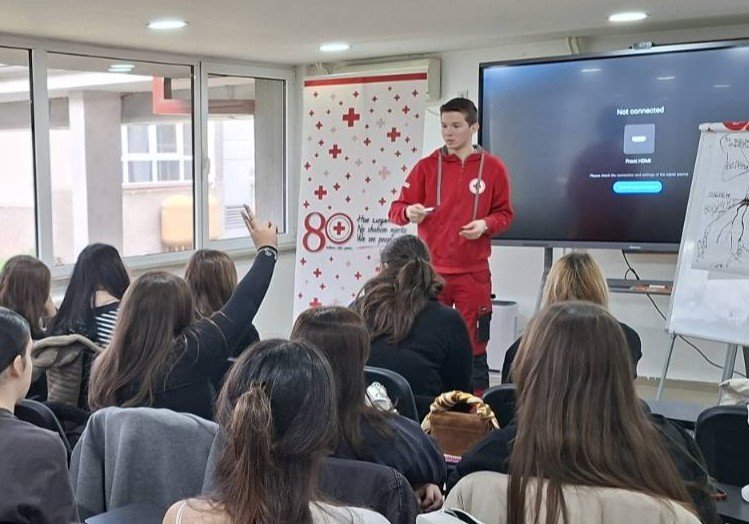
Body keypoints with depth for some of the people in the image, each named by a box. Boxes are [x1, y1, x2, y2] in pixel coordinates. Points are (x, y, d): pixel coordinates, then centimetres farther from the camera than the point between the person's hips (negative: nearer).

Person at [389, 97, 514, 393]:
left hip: (473, 272, -1)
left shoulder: (493, 168, 4)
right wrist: (409, 213, -20)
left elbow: (504, 214, 8)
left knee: (473, 345, 3)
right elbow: (396, 209, 3)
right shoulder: (427, 166, 4)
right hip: (430, 270, 1)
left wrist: (485, 225, -12)